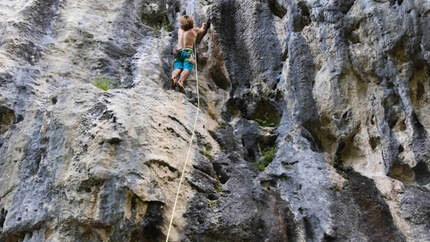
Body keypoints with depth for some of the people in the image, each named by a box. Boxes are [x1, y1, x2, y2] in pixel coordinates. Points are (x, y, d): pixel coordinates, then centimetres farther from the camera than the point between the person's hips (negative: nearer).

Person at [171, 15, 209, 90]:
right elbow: (203, 30, 40)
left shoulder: (180, 30, 28)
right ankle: (181, 81, -51)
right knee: (187, 69, -23)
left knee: (177, 68, -17)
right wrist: (204, 26, 63)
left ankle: (173, 78, -49)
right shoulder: (194, 30, 19)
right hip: (188, 52, -3)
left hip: (178, 52, 3)